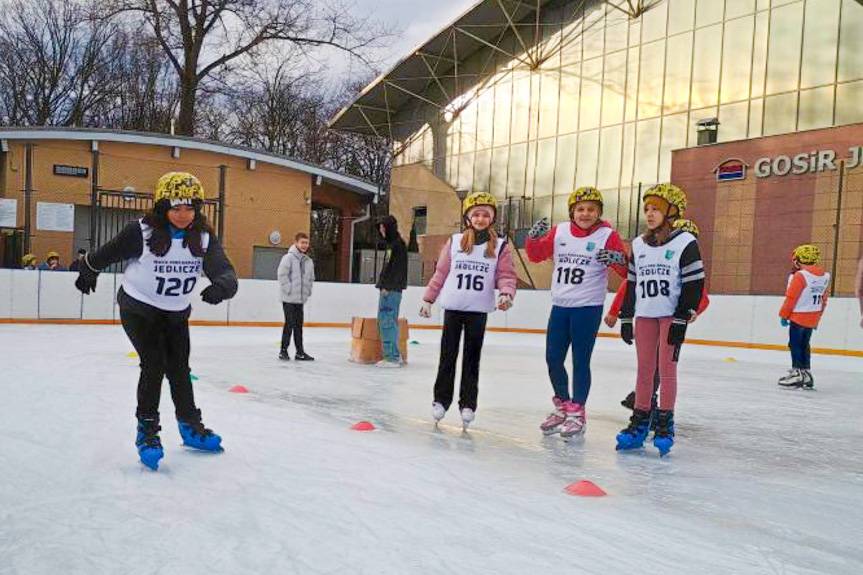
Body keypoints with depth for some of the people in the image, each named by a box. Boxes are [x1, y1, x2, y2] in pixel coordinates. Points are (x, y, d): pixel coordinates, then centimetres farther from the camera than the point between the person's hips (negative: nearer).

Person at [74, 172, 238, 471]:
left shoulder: (204, 238, -15)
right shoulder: (142, 232, -24)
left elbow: (224, 270, -29)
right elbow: (106, 254, -6)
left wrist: (222, 285, -52)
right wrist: (88, 272, 11)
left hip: (176, 312, 4)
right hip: (138, 308, -4)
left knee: (179, 367, 11)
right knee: (154, 364, -13)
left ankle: (191, 425, 25)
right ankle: (147, 430, 1)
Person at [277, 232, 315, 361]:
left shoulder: (309, 261, 11)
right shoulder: (288, 257, -9)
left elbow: (311, 278, 20)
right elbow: (282, 275, -13)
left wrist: (308, 291, 10)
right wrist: (289, 290, -15)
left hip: (301, 299, 6)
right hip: (289, 299, -6)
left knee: (299, 325, 10)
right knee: (289, 324, -4)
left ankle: (300, 352, 16)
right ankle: (283, 350, 7)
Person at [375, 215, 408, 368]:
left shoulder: (398, 244, -10)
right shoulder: (391, 244, 20)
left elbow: (396, 268, -18)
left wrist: (387, 286, -20)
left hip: (392, 290, -10)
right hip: (387, 289, 10)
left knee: (388, 322, -11)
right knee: (383, 321, 12)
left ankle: (392, 357, -9)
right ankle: (394, 354, 17)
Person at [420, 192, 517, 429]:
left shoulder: (501, 246, 2)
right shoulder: (454, 242, 4)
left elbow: (506, 275, -1)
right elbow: (440, 273, 8)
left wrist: (507, 293, -20)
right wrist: (428, 299, 8)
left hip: (478, 311, -1)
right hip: (453, 307, 1)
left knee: (472, 358, 7)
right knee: (448, 356, 7)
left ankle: (468, 404, 14)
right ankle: (441, 400, 17)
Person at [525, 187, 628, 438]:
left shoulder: (607, 235, -6)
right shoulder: (560, 231, 5)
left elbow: (627, 269, -8)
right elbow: (537, 255, 9)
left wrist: (618, 259, -30)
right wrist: (534, 237, -9)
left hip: (588, 308, -5)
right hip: (559, 306, 5)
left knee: (580, 361, 3)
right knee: (553, 359, 10)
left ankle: (577, 413, 18)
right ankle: (562, 406, 30)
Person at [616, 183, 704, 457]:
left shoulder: (685, 243, -7)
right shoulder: (638, 245, 10)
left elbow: (694, 284, -10)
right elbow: (631, 284, 13)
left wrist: (682, 319, -14)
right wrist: (625, 318, 10)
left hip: (671, 316, -5)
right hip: (644, 315, 5)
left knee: (667, 368, -2)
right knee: (644, 369, 7)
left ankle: (665, 424, 8)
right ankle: (639, 422, 14)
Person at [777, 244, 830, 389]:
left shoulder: (800, 276, -17)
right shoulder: (825, 277, 7)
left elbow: (791, 298, -15)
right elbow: (823, 300, 13)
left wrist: (783, 315, -6)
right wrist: (817, 317, 22)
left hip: (798, 317, -7)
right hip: (812, 319, 7)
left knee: (795, 344, 0)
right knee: (804, 345, 16)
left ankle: (797, 372, -3)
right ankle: (806, 373, 19)